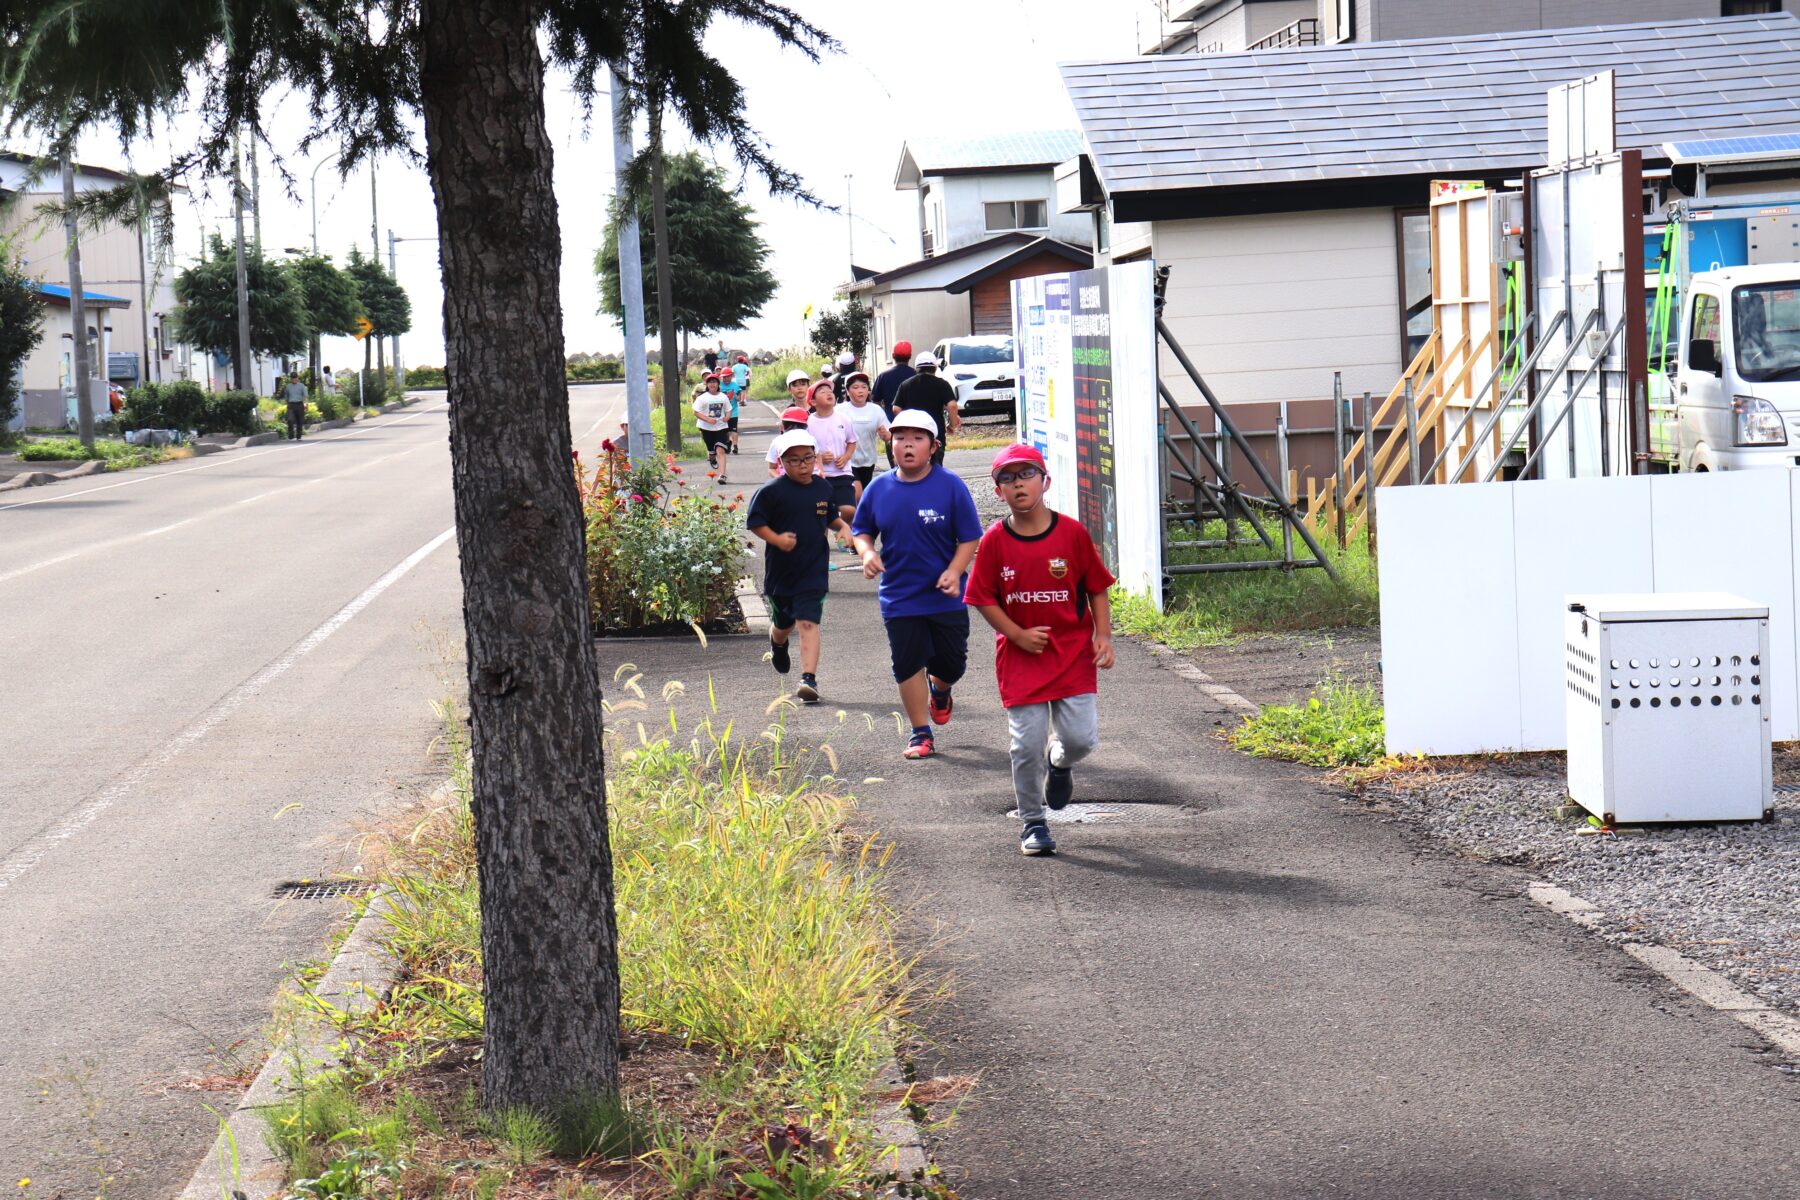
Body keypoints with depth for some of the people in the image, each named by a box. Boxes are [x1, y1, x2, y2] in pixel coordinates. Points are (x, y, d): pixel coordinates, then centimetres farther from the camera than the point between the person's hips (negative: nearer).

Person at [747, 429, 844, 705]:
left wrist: (842, 527, 1)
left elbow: (830, 517, 20)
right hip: (780, 570, 0)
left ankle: (809, 678, -19)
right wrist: (776, 539, -22)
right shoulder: (772, 491, -11)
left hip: (813, 571, 0)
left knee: (808, 622, -14)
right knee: (783, 624, 19)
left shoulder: (823, 488, 3)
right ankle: (778, 645, 56)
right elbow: (755, 522, -7)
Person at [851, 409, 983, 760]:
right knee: (908, 665, 3)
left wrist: (954, 571, -19)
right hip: (899, 597, 1)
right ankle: (921, 734, 16)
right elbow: (861, 530, 12)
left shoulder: (951, 486, -9)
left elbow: (970, 537, -5)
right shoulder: (879, 489, -1)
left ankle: (939, 692, 44)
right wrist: (867, 553, -9)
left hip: (946, 597, -1)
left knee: (952, 663, 8)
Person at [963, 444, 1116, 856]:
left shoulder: (1072, 533, -5)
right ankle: (1032, 822, 17)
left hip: (1073, 652, 0)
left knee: (1081, 737, -6)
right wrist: (1019, 635, -10)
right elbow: (983, 598, 0)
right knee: (1027, 743, -2)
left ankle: (1059, 762, 32)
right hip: (1020, 656, 0)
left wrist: (1103, 637, -7)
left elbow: (1097, 589, 2)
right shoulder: (995, 541, -5)